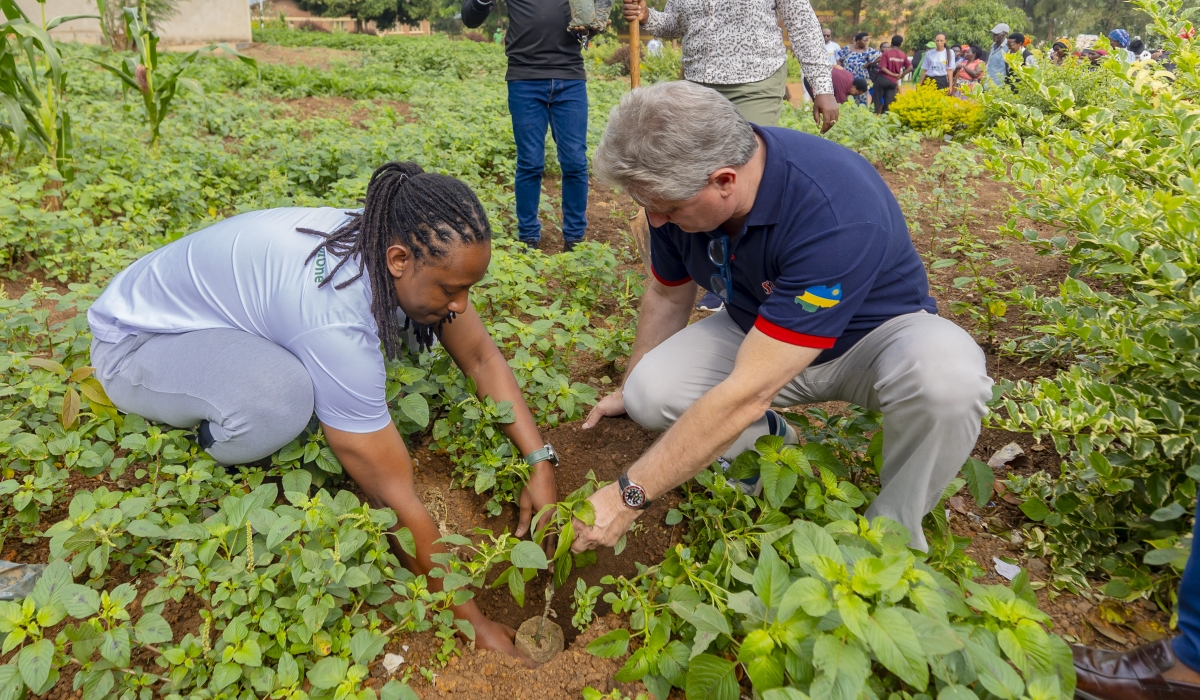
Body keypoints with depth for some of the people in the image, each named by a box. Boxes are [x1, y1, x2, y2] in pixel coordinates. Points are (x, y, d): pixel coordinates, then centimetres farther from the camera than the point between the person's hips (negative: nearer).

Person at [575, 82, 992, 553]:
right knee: (649, 395, -21)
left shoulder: (836, 214, -39)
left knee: (947, 373, -38)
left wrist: (628, 496, -34)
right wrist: (630, 389, 14)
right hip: (756, 332, 5)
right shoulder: (678, 186, -17)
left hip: (873, 333, -4)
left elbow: (747, 393, -40)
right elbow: (667, 294, 2)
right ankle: (769, 441, 9)